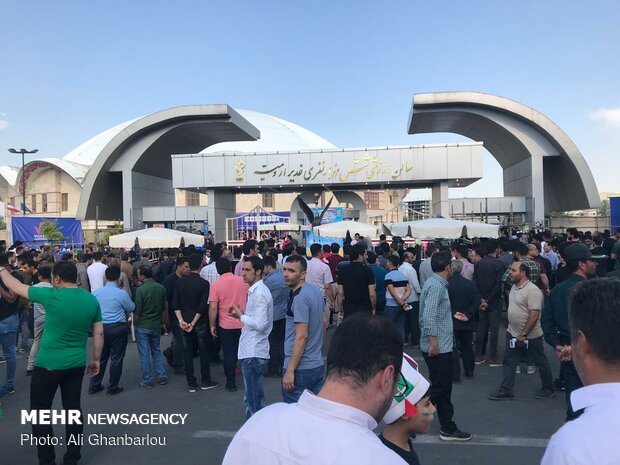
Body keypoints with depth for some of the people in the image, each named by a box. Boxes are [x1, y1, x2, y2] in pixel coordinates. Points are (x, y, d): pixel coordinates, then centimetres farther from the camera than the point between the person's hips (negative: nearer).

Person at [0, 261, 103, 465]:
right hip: (77, 364, 5)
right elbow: (99, 333, 3)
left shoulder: (51, 295, -17)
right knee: (73, 409, 14)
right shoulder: (92, 300, -3)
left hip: (48, 364, -5)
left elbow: (17, 287, -2)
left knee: (40, 412, 12)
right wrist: (96, 359, 14)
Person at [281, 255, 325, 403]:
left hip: (300, 368, -9)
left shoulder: (300, 298, -19)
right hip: (317, 364, 9)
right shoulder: (315, 290, 8)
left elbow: (302, 336, -23)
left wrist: (290, 370, -20)